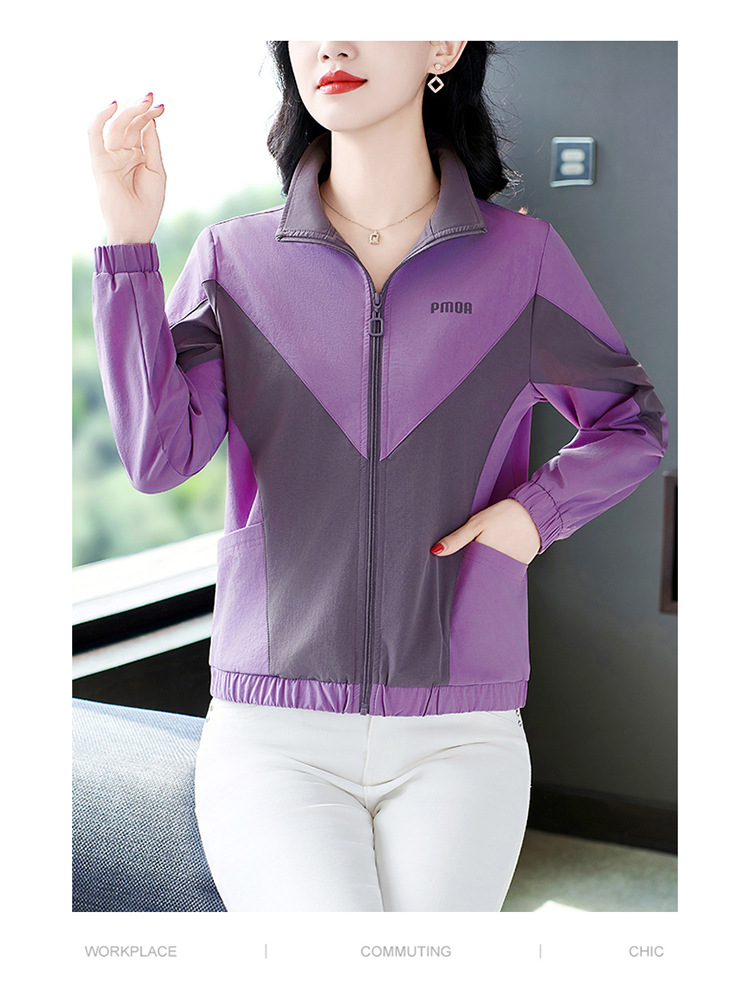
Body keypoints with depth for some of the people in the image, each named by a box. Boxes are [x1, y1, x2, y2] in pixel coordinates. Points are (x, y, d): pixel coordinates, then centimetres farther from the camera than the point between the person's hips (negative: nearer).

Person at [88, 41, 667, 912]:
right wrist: (128, 241, -11)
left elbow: (633, 423, 16)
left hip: (457, 738, 1)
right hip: (272, 727, 0)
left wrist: (537, 507, -2)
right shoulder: (235, 259, 5)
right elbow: (158, 454, -7)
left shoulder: (521, 257, 4)